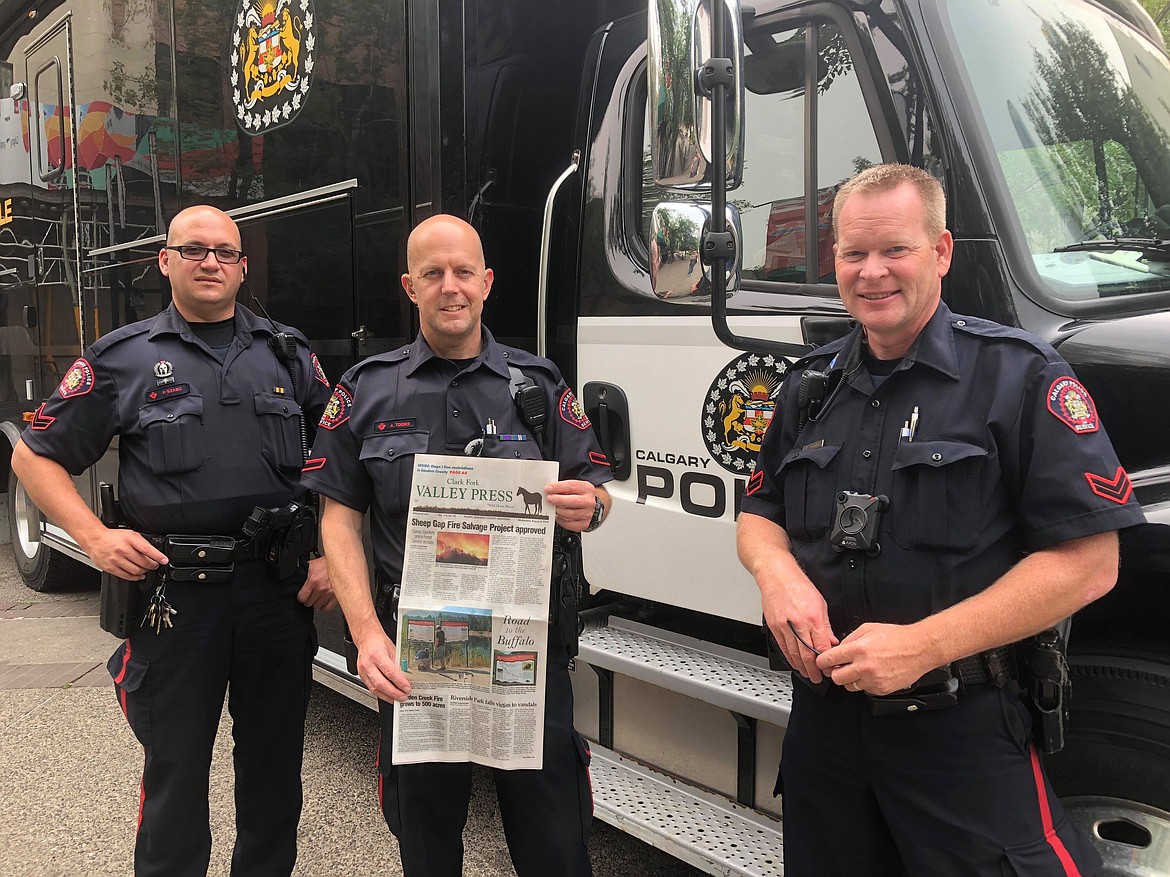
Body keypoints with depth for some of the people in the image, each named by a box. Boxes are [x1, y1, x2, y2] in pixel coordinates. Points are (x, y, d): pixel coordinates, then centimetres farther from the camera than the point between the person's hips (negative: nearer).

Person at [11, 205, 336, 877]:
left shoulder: (289, 352, 7)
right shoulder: (121, 359, 1)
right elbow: (35, 456, 7)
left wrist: (330, 558, 2)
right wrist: (95, 538, -7)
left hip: (280, 587, 2)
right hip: (175, 589, -2)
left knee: (274, 758, 14)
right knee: (176, 766, 9)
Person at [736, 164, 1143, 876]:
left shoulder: (1020, 376, -10)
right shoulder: (811, 385, 7)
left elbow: (1086, 563, -15)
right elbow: (760, 515, 15)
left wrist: (923, 646, -22)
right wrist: (778, 573, -10)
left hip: (963, 733, -5)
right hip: (824, 715, 6)